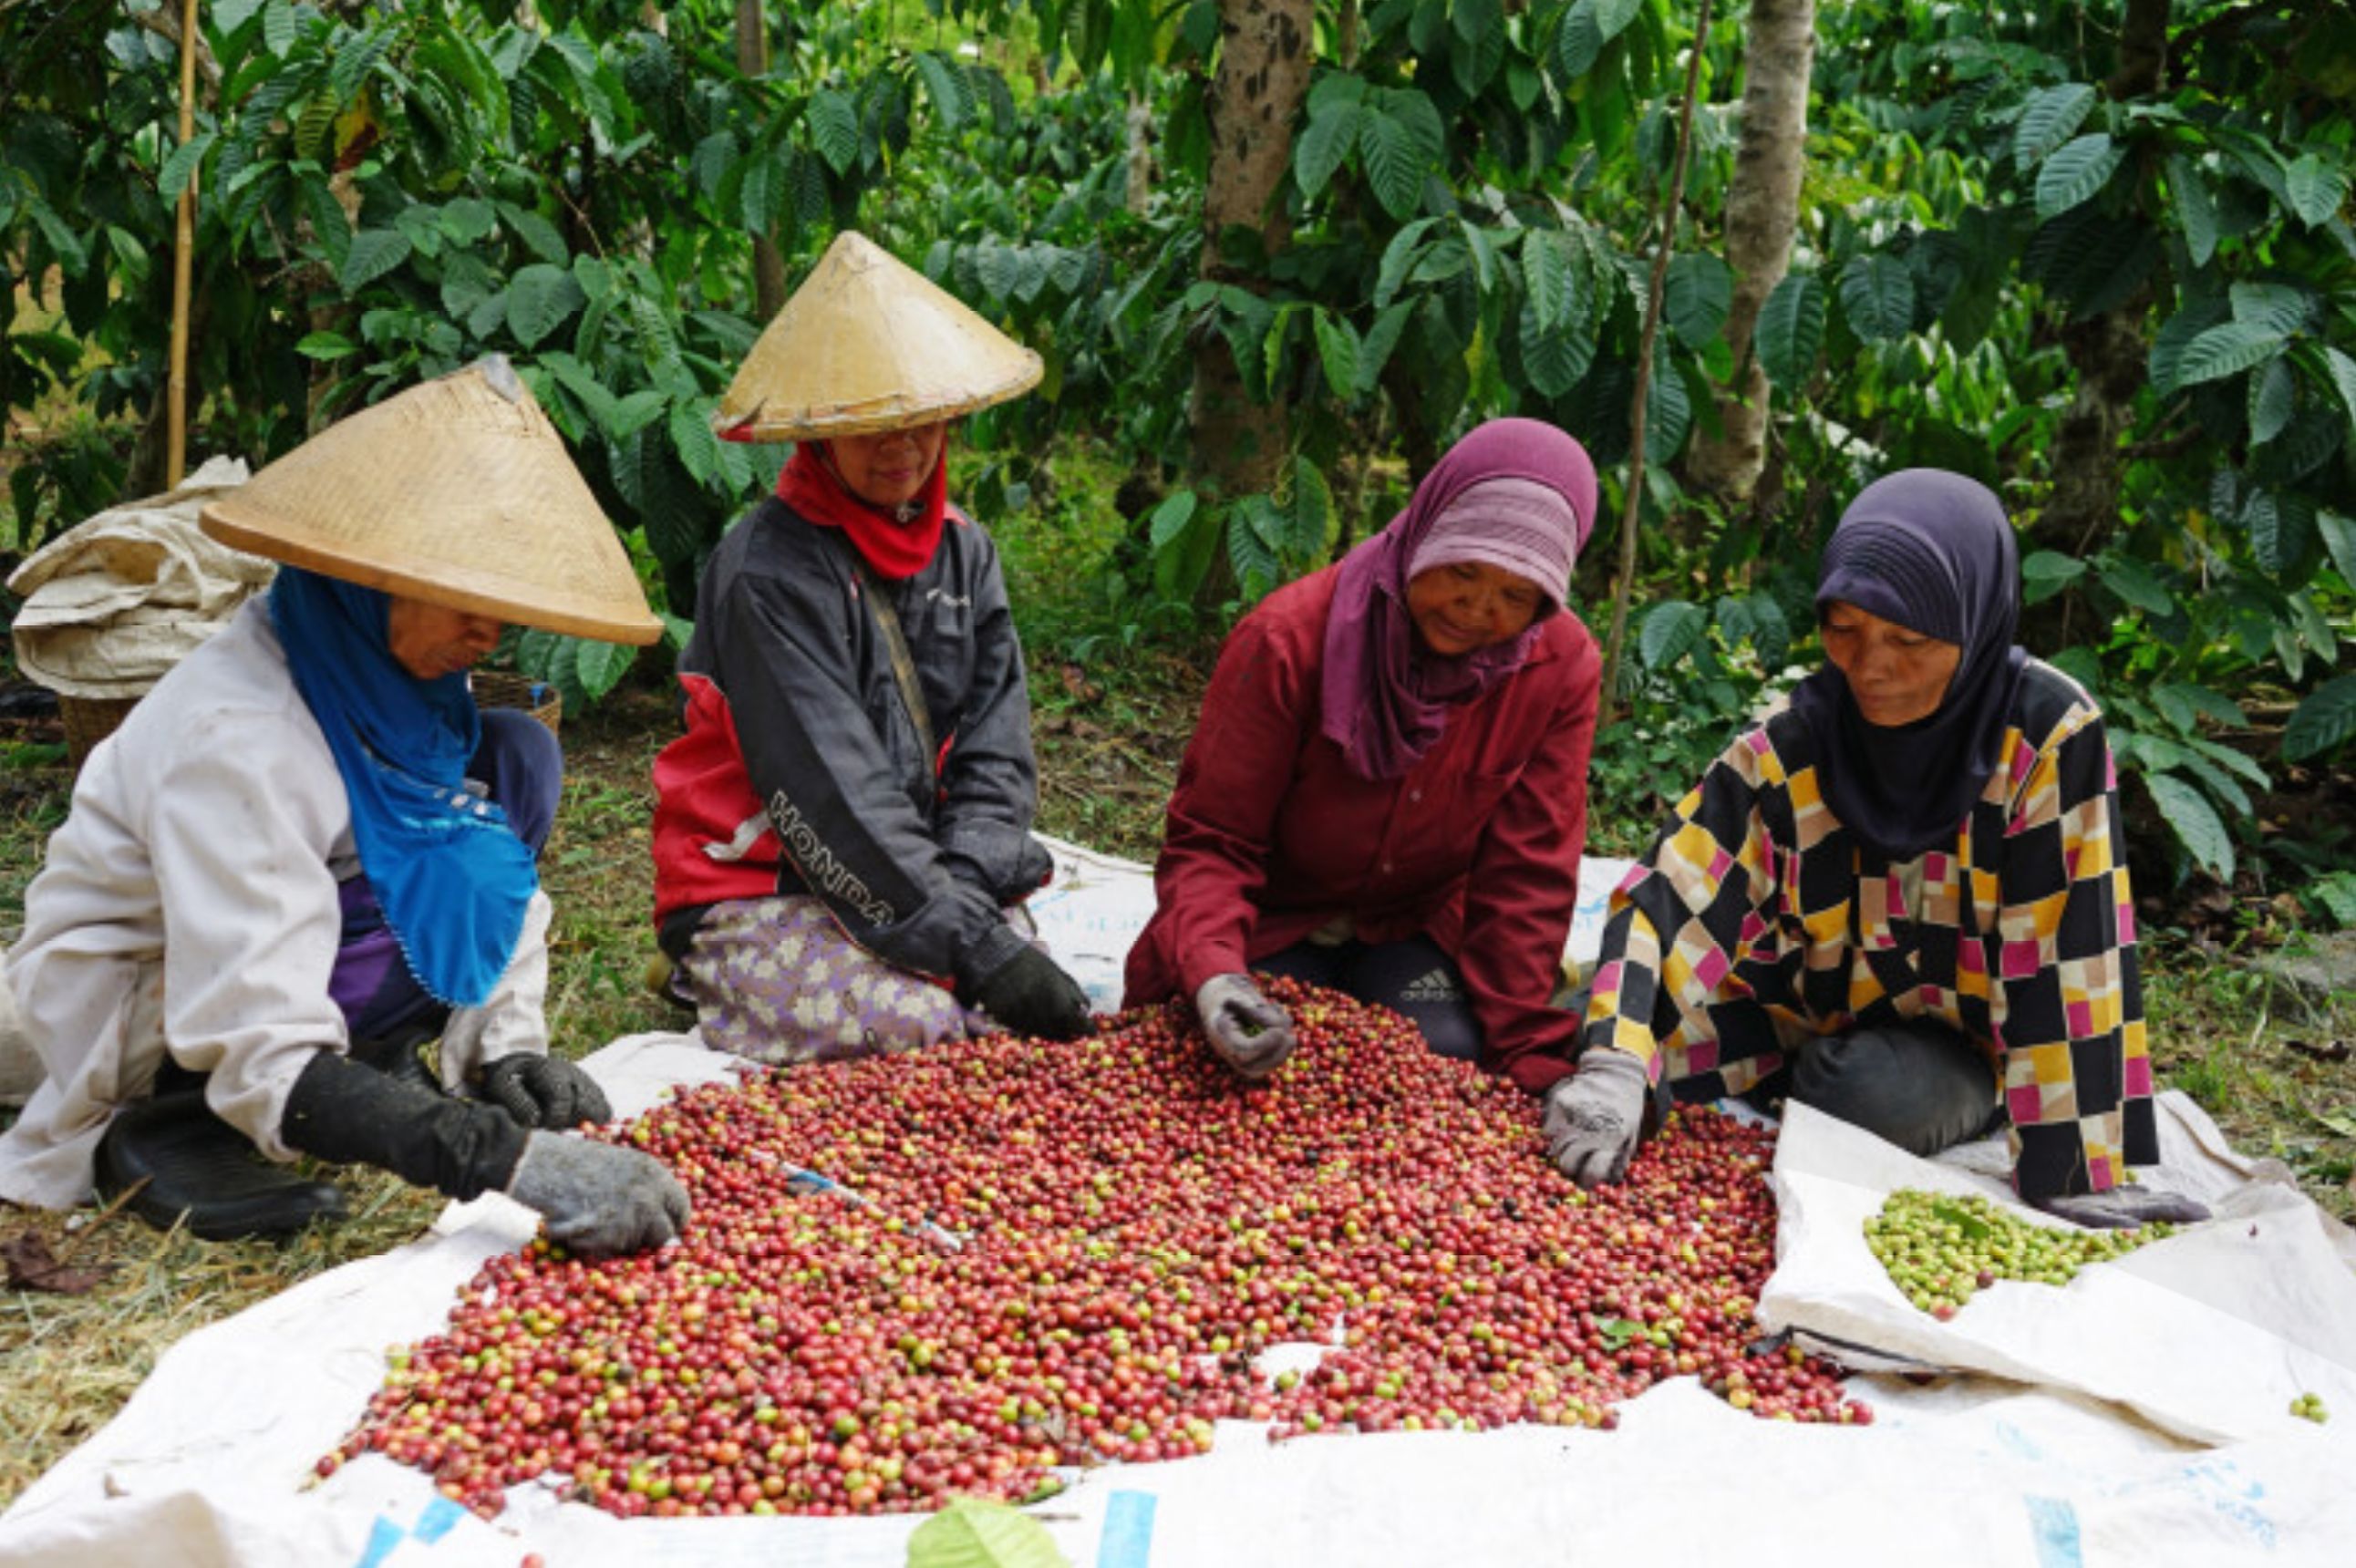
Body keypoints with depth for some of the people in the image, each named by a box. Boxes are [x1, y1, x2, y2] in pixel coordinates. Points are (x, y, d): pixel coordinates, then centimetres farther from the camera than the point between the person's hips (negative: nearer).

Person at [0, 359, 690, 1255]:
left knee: (516, 760, -9)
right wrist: (518, 1161, -47)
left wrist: (507, 1043, -18)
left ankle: (383, 1065, -2)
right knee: (444, 881, -29)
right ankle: (170, 1131, -13)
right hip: (128, 1012, -7)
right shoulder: (232, 737, -33)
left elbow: (503, 882, 0)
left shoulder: (399, 679, -9)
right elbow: (267, 1063, -38)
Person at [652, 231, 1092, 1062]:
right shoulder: (769, 568, -15)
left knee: (1058, 1011, -19)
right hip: (760, 893, -6)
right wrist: (979, 946, -27)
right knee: (925, 1026, -30)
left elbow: (995, 758, 2)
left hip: (921, 878, 6)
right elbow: (833, 795, -22)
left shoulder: (962, 550, 8)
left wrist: (966, 890, -17)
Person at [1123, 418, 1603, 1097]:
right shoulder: (1287, 640, -23)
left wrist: (1528, 1057, -16)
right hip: (1276, 921, -2)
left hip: (1417, 929, 2)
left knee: (1450, 1058, -25)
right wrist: (1213, 974, -39)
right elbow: (1210, 841, -19)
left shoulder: (1562, 667, -15)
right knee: (1268, 1073, -26)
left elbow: (1527, 875, -10)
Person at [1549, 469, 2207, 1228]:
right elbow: (1663, 901, -23)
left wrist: (2086, 1177, -24)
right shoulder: (1791, 744, -18)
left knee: (1880, 1092, -33)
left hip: (1962, 1048, -2)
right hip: (1816, 1018, 2)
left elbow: (2073, 953, -23)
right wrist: (1610, 1070, -40)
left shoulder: (2051, 731, -23)